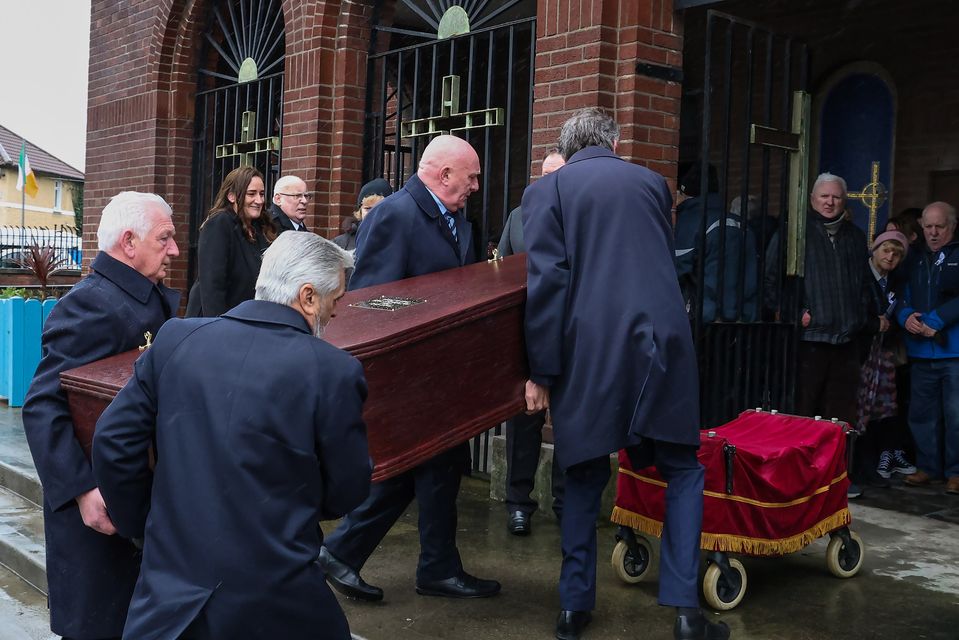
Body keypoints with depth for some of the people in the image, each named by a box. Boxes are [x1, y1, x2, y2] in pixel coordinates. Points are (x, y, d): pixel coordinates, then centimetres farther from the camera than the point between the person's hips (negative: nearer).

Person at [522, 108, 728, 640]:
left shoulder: (546, 190, 3)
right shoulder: (652, 182, 13)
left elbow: (545, 281, -6)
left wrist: (540, 371, -4)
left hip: (587, 352, -1)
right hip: (659, 341, 2)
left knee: (584, 477, 12)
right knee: (682, 471, 11)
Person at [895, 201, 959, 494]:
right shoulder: (917, 263, 18)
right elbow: (903, 301, 16)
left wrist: (934, 322, -17)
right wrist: (906, 316, -6)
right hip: (922, 352, 5)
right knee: (922, 414, 10)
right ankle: (928, 467, 21)